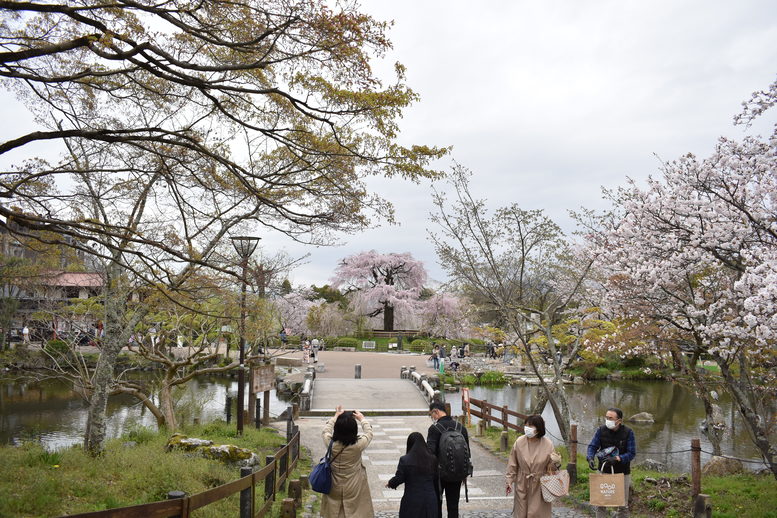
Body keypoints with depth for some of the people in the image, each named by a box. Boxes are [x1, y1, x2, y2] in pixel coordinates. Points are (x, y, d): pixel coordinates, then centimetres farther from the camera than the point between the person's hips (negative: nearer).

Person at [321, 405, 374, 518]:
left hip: (335, 488, 2)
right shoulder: (358, 445, -24)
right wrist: (362, 419, 11)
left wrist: (335, 416, 13)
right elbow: (369, 433, -2)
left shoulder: (331, 444, -20)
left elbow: (326, 431, 4)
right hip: (354, 489, -2)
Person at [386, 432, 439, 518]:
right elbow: (436, 480, 5)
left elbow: (399, 479, -9)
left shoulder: (405, 460, -11)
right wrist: (437, 499, 17)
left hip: (412, 502, -3)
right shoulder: (433, 459, -2)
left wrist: (391, 484, 14)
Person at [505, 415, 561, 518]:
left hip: (539, 486, -1)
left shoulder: (547, 444, -11)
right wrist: (509, 481, 1)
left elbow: (550, 467, -2)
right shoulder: (519, 442, -10)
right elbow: (512, 464, 0)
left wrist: (555, 462, -24)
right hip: (522, 485, 1)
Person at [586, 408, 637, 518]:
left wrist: (617, 459, -28)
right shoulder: (601, 430, -8)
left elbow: (631, 453, -13)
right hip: (604, 471, 1)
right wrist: (590, 458, -26)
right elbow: (592, 446, -6)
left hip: (622, 473, -1)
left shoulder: (628, 432, -13)